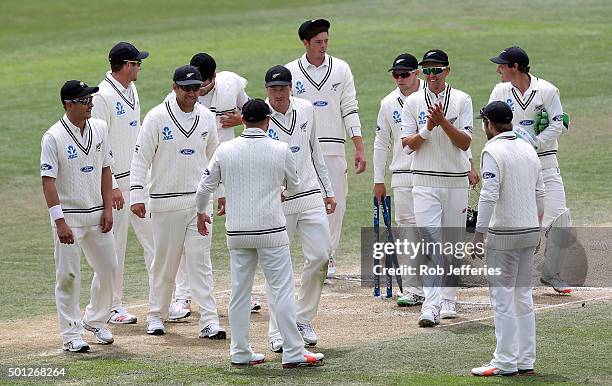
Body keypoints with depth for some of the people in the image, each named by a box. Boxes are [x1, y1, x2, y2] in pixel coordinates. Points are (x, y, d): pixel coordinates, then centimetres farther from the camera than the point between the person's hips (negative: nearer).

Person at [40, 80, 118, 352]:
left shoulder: (100, 129, 4)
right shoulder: (53, 137, -13)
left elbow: (105, 169, 11)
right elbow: (48, 181, -15)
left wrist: (108, 209, 4)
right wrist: (60, 221, -21)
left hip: (97, 215, 6)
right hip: (69, 216, -6)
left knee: (108, 268, 11)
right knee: (68, 276, -2)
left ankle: (95, 321, 31)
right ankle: (71, 335, 7)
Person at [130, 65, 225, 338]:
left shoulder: (207, 118, 6)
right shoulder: (157, 117, -6)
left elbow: (214, 157, 18)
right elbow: (141, 158, -5)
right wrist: (137, 197, -12)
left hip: (199, 200, 3)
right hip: (165, 201, -2)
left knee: (201, 260, -4)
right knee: (164, 261, 5)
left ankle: (209, 321, -8)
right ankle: (156, 316, 20)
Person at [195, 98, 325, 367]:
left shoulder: (225, 150, 0)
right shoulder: (280, 150, -4)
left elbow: (205, 187, 6)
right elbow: (294, 187, 10)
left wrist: (201, 213, 25)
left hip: (237, 232, 3)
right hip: (271, 231, -3)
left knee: (239, 292, 10)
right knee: (282, 290, -1)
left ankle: (240, 352, 13)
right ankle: (293, 353, -3)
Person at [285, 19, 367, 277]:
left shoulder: (341, 69, 6)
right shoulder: (291, 72, 2)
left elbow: (350, 110, 5)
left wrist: (359, 148, -2)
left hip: (334, 149, 1)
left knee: (336, 204, 0)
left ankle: (329, 258, 10)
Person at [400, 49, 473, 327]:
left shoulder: (461, 100, 2)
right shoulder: (413, 102, 4)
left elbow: (465, 143, -5)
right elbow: (407, 144, 0)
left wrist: (443, 122, -17)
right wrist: (427, 129, -16)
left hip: (456, 181, 1)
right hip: (425, 181, -1)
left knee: (453, 243, 7)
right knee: (430, 241, -12)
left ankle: (448, 299, 21)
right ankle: (431, 304, -18)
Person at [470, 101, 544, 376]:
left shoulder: (493, 151, -12)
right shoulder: (529, 150, 11)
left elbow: (489, 196, -20)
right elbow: (540, 194, 15)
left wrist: (478, 234, -18)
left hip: (503, 234, -7)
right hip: (530, 231, 7)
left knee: (502, 297, -3)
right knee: (523, 296, 13)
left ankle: (506, 362, -2)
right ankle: (526, 361, 14)